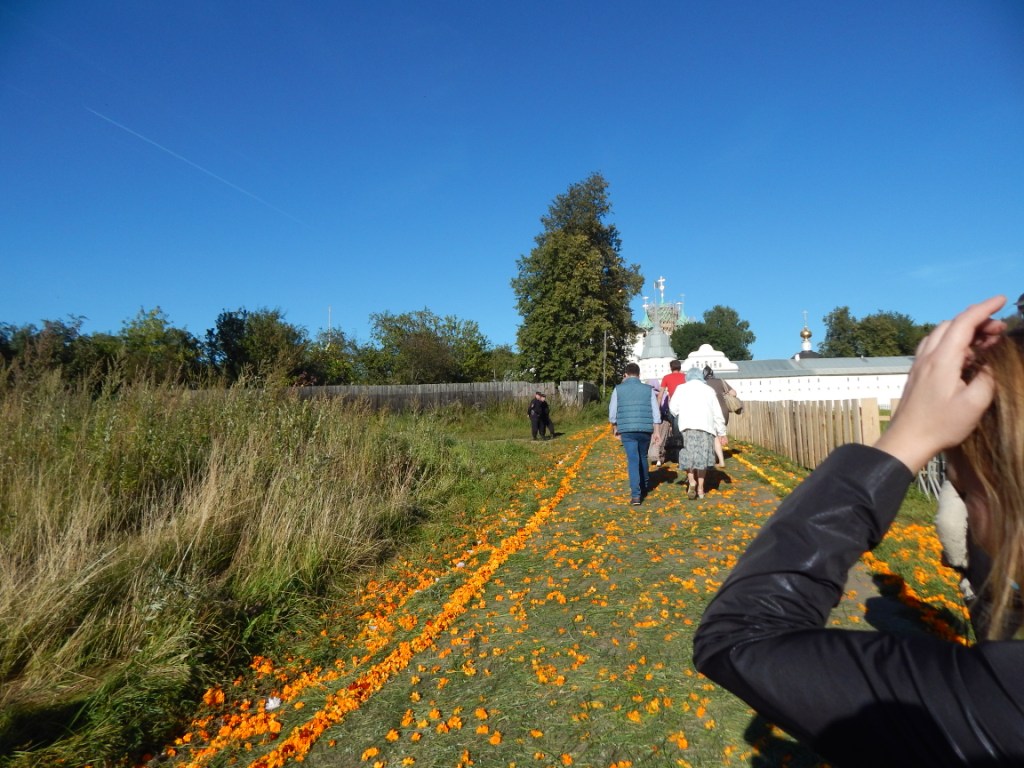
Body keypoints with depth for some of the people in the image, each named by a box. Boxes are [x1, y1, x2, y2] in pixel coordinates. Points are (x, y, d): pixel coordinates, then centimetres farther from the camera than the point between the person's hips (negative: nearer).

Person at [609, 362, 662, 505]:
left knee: (633, 460, -2)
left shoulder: (618, 389, 1)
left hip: (627, 430, -2)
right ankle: (645, 485, 38)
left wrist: (615, 427, 19)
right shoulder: (648, 389, 4)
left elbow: (612, 412, 5)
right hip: (645, 430, 2)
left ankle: (636, 494, -11)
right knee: (643, 457, 22)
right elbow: (656, 412, 2)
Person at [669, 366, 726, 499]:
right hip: (706, 426, 2)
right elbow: (717, 413, 13)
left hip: (688, 425, -1)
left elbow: (673, 407, 0)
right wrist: (722, 432, 17)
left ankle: (691, 481, -15)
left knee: (688, 455, 7)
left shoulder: (681, 388, 11)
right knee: (703, 457, 10)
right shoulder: (709, 390, 16)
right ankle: (700, 488, 11)